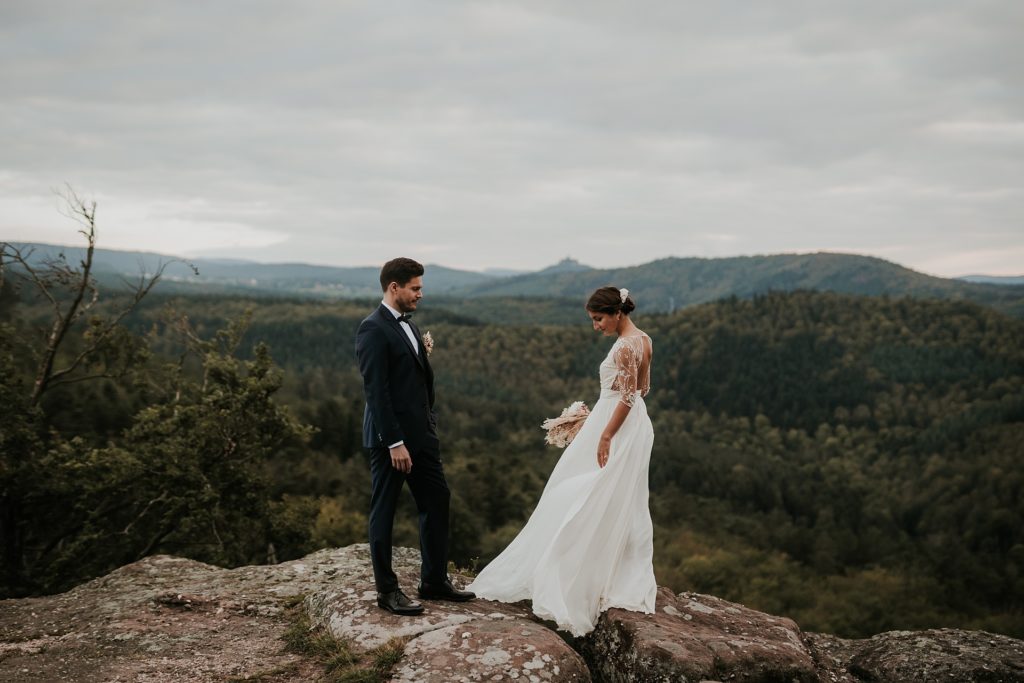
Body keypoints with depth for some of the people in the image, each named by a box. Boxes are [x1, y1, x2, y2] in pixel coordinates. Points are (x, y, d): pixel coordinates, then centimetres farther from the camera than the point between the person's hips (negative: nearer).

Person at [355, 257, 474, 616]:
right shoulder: (373, 329, -15)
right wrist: (394, 442, -21)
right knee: (384, 512, 5)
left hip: (421, 434, 9)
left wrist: (430, 425, 13)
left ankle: (434, 580, 24)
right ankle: (387, 590, 16)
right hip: (390, 437, -9)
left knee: (436, 501, 13)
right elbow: (376, 390, -20)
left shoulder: (408, 325, 13)